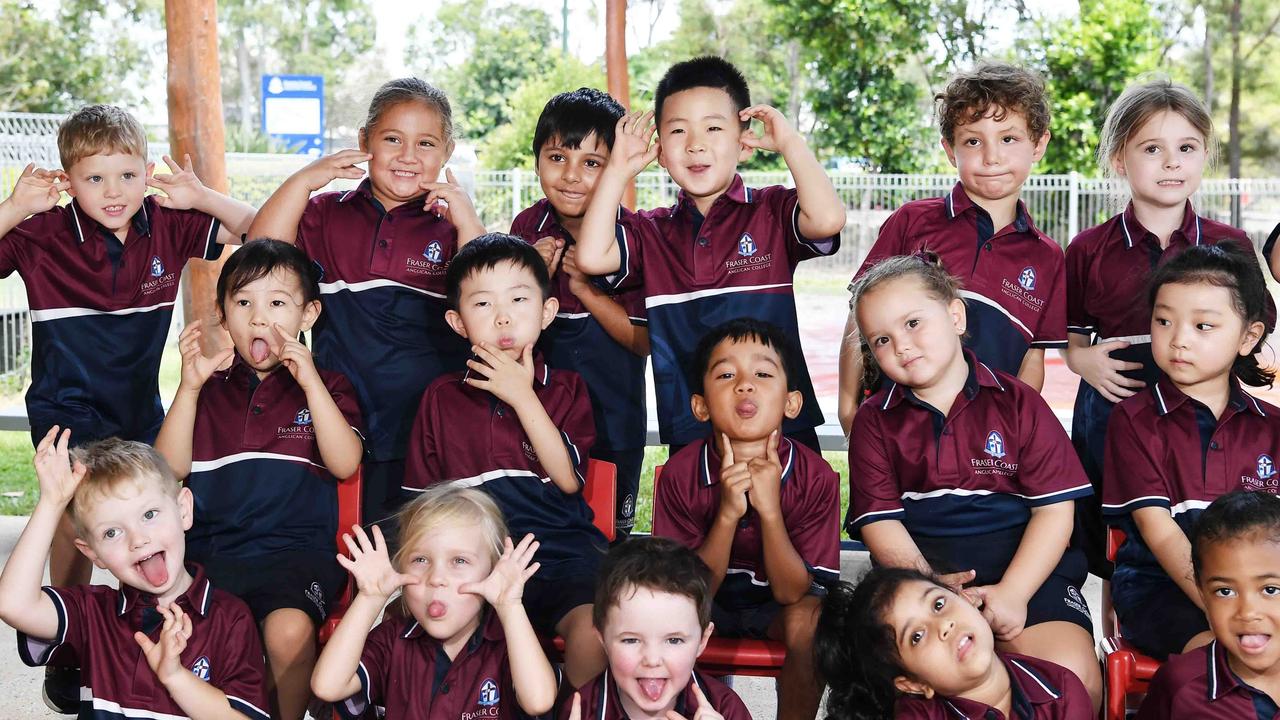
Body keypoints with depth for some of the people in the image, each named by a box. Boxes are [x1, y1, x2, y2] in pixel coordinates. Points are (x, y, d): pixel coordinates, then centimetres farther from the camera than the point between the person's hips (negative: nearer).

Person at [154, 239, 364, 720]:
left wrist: (310, 381, -13)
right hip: (211, 550, 2)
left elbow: (344, 463, -6)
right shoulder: (208, 389, 16)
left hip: (296, 549, -2)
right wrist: (189, 386, -6)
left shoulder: (325, 387, 11)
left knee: (289, 630, -32)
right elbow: (170, 469, 4)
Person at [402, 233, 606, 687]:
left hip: (562, 552, 0)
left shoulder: (566, 389, 13)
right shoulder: (440, 399, 15)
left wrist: (522, 397, -4)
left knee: (596, 632, -31)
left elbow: (568, 478, -3)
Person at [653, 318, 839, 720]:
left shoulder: (816, 477, -21)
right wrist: (728, 513, -36)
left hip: (774, 603, 0)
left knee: (811, 620, -31)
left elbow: (792, 592, -23)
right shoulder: (680, 474, -21)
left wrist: (769, 509, -38)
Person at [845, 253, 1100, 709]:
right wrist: (928, 584, -18)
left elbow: (1056, 507, 1)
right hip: (918, 567, 0)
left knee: (1072, 675, -26)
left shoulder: (1018, 403, 7)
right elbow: (879, 521, 1)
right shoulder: (874, 422, 11)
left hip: (1022, 566, 0)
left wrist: (1012, 593, -13)